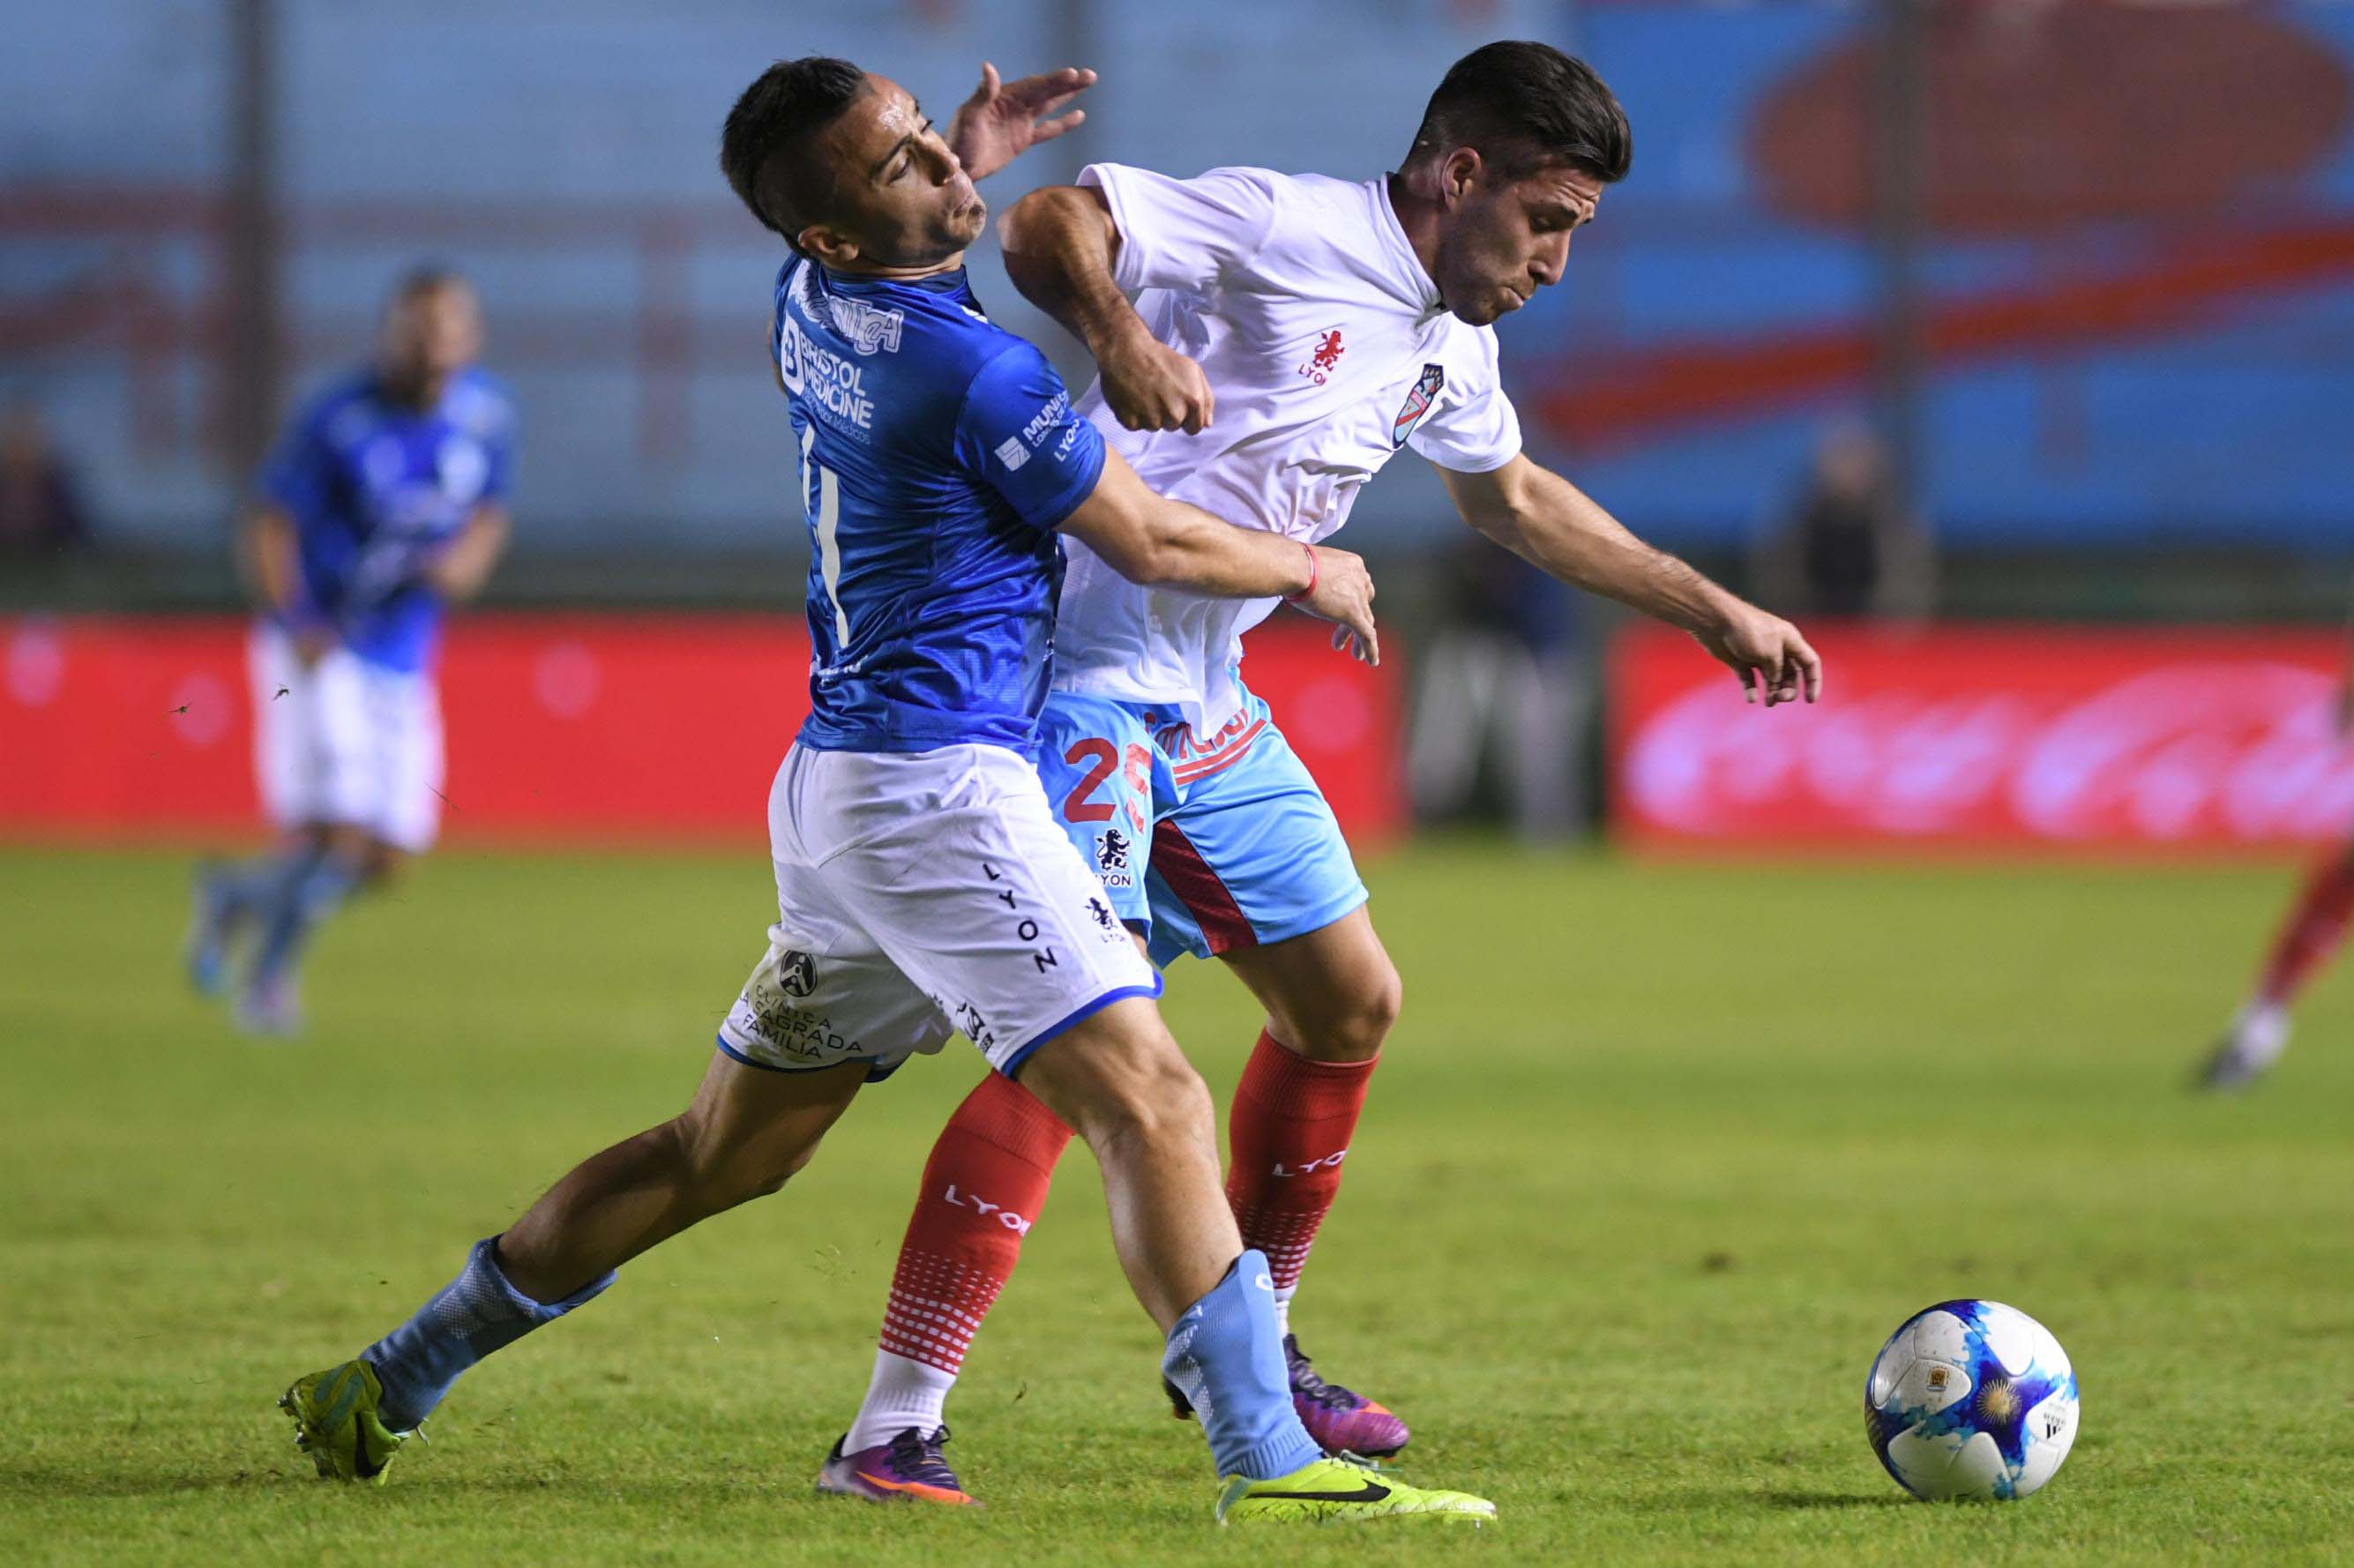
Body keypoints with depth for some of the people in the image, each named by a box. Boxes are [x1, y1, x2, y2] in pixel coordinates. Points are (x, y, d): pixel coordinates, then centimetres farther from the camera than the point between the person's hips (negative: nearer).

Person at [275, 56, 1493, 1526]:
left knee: (724, 1149, 19)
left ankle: (391, 1383, 25)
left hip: (830, 785, 9)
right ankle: (1266, 1458, -27)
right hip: (940, 784, -9)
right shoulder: (977, 373, -16)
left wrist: (967, 162, 25)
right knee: (1150, 1101, -16)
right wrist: (1312, 570, 13)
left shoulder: (811, 307, 9)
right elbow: (1155, 543, -4)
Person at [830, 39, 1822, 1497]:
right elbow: (1046, 223, -23)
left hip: (1208, 705, 10)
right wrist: (1121, 336, -44)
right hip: (1079, 674, -10)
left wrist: (1712, 609, 35)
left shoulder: (1452, 347, 13)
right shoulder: (1281, 230, -15)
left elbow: (1513, 498, 32)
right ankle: (895, 1426, -20)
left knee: (1349, 1005, 14)